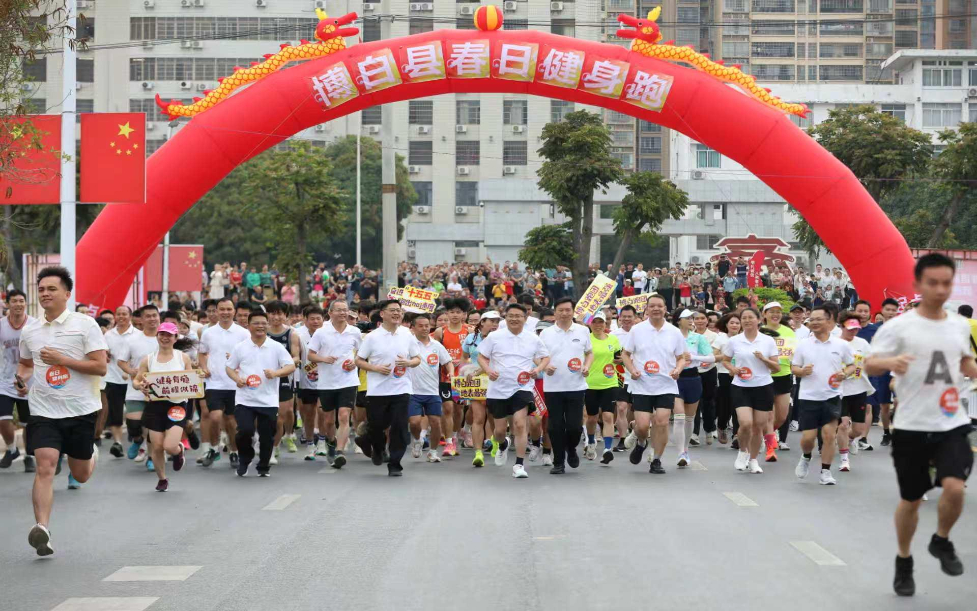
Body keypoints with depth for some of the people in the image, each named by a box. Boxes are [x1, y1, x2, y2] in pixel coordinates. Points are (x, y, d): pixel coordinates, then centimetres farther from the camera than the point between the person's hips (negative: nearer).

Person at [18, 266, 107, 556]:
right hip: (43, 412, 2)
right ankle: (41, 529, -24)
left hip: (81, 411, -1)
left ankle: (92, 454, 48)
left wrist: (62, 360, -18)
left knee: (80, 475, 13)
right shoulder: (29, 331, 7)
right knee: (45, 467, -18)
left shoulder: (85, 324, -6)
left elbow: (101, 367, -10)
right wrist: (22, 378, 2)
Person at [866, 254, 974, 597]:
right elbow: (869, 365, -13)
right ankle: (904, 562, 31)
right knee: (911, 500, 8)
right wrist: (890, 362, -34)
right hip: (911, 427, -2)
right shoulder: (899, 326, -7)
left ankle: (941, 541, 11)